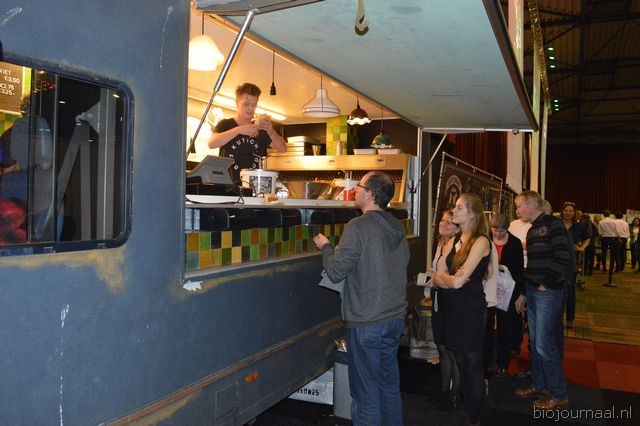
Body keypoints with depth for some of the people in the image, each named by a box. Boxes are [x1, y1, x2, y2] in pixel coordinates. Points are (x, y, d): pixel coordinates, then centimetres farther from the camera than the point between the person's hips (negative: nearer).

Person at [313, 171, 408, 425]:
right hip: (396, 318, 7)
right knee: (390, 385, 21)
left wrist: (326, 247, 4)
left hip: (366, 323, -7)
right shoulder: (398, 228, 5)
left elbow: (335, 273, -15)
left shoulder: (357, 227, -17)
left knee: (366, 392, 6)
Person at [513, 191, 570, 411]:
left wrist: (546, 285, -15)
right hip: (533, 292, 9)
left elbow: (562, 261, -20)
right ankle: (538, 385, 28)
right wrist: (524, 293, 20)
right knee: (535, 342, 15)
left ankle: (559, 394, 9)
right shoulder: (532, 230, 16)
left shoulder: (552, 225, -12)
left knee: (544, 344, -5)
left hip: (548, 293, -9)